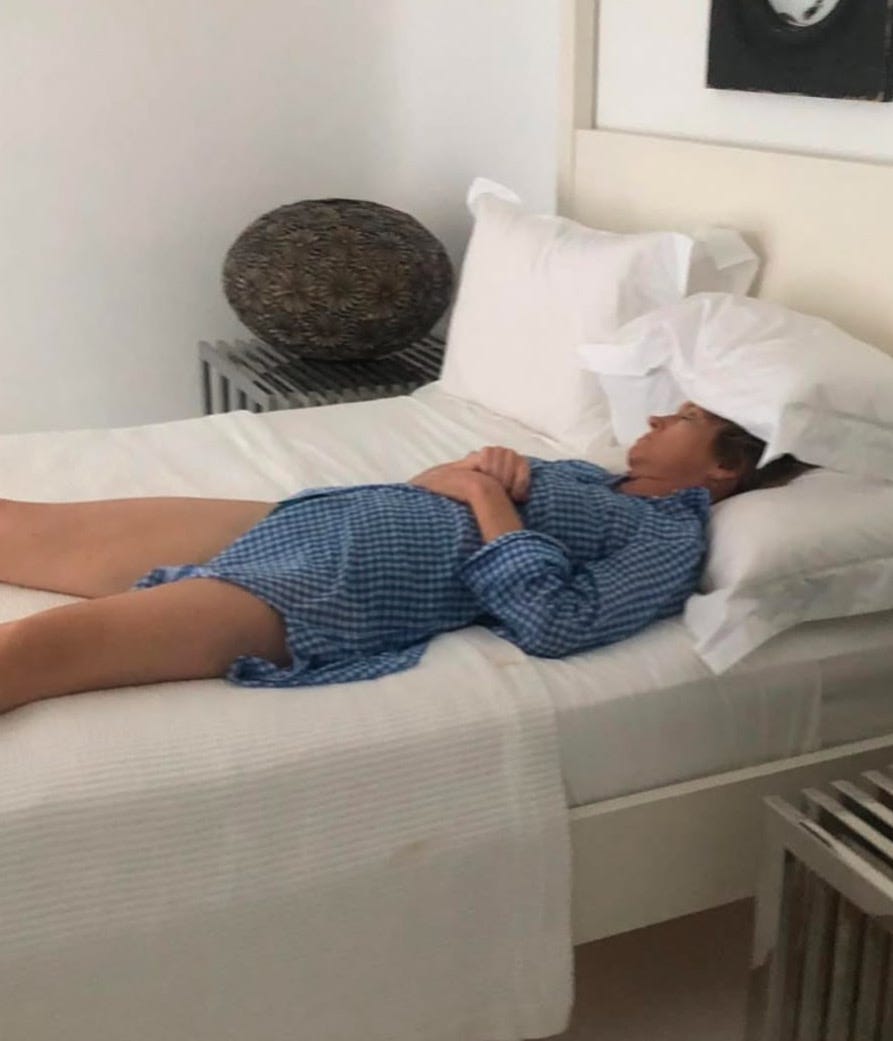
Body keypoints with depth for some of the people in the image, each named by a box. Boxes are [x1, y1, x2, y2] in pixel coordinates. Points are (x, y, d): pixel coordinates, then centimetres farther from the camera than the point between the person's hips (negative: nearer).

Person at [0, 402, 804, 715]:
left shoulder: (671, 537, 0)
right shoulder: (596, 477, 25)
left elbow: (554, 625, -20)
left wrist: (490, 501, -9)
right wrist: (474, 466, 3)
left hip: (343, 586, -9)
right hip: (313, 517, 9)